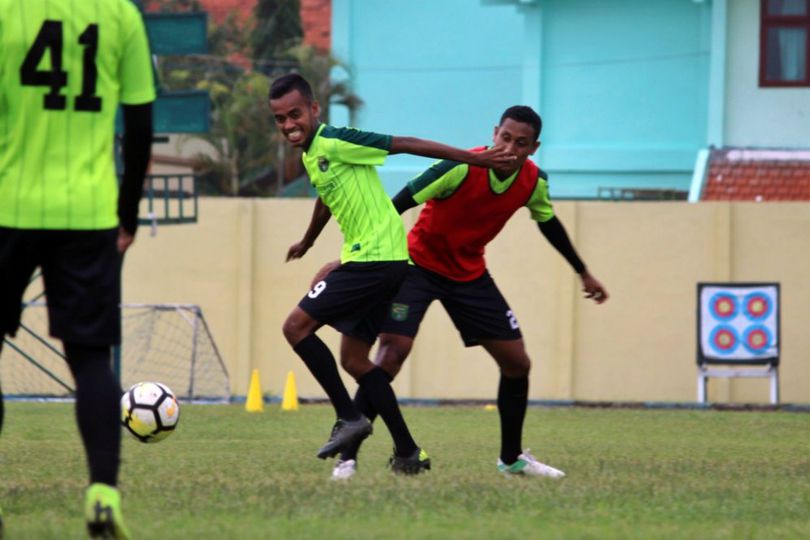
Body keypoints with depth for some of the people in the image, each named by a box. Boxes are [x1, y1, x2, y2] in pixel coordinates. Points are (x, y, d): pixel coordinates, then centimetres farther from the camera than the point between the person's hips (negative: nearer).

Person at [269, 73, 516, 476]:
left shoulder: (334, 141, -14)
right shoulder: (310, 153, 14)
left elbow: (403, 144, -15)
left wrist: (473, 158, -17)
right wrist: (307, 242, 54)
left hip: (376, 258, -10)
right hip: (362, 260, 10)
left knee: (297, 326, -12)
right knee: (354, 360, 10)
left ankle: (349, 418, -7)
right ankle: (407, 452, 12)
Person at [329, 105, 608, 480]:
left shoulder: (533, 182, -11)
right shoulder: (461, 168, -29)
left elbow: (548, 222, 12)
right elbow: (395, 207, -25)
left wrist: (583, 273, 23)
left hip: (470, 273, 6)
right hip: (419, 263, -6)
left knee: (517, 363, 4)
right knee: (391, 355, -22)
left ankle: (512, 458, 24)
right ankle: (347, 458, -16)